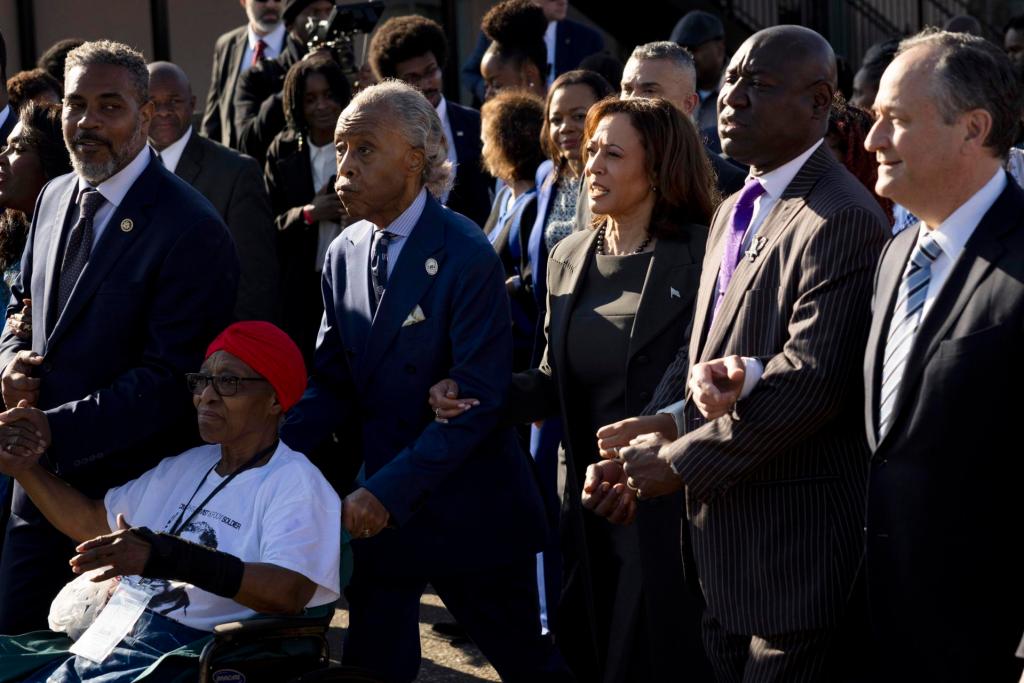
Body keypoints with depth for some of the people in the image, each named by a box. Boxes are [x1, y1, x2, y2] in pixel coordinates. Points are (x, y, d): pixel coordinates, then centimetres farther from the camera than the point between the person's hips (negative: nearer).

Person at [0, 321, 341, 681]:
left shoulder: (295, 483, -4)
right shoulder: (185, 465, 23)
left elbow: (288, 593, -20)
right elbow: (92, 521, 28)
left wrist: (167, 558, -28)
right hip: (107, 644, 8)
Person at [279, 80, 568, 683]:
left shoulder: (467, 257, -16)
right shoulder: (344, 255, 6)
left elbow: (477, 399, -20)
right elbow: (332, 383, 6)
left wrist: (389, 490, -24)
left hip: (467, 512, -6)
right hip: (381, 503, 6)